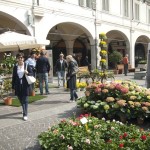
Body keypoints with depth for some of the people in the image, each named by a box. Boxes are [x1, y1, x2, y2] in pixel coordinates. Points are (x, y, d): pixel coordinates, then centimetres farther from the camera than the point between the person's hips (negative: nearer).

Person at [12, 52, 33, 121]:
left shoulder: (27, 66, -1)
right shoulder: (15, 67, 4)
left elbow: (32, 74, 4)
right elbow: (13, 77, 7)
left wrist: (27, 73, -18)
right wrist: (13, 87, 6)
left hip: (25, 85, -3)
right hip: (18, 85, 3)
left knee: (25, 100, -3)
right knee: (21, 99, 13)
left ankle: (25, 114, 0)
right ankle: (24, 110, 38)